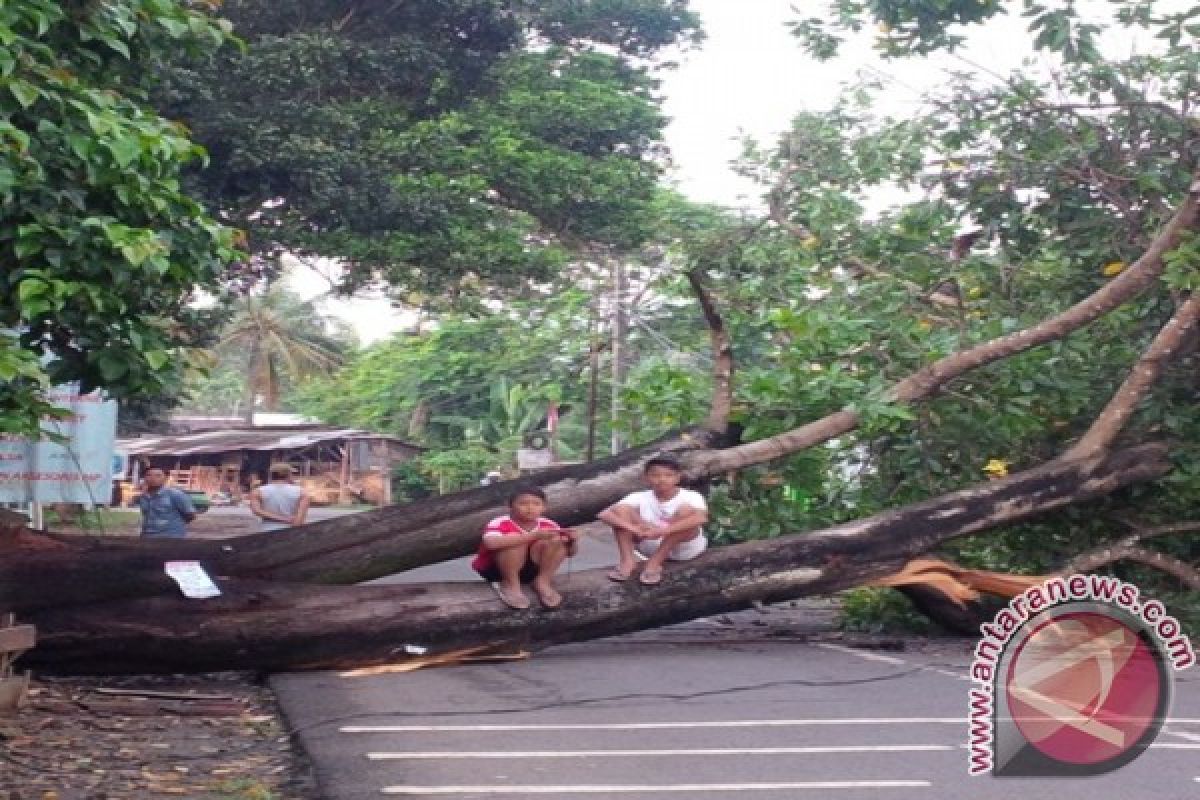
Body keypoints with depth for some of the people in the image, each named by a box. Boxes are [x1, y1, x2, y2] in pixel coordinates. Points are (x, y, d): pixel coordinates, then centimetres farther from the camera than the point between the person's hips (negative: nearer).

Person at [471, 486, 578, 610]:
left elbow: (570, 552, 1)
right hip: (494, 570, -4)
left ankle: (542, 582, -3)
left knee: (556, 540, -17)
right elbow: (492, 543, -49)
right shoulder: (501, 524, -25)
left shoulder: (548, 525, -10)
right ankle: (511, 585, -14)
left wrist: (572, 541, -26)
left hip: (529, 569, 4)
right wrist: (534, 535, -49)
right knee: (516, 541, -33)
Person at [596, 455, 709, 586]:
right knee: (621, 510, -12)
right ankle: (627, 560, -22)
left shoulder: (691, 497, -13)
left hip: (686, 549, -3)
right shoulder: (640, 498, -6)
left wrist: (663, 530, -45)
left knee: (686, 509, -29)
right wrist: (634, 529, -38)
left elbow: (701, 518, -37)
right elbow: (604, 514, -20)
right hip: (650, 548, 3)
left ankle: (654, 563, -26)